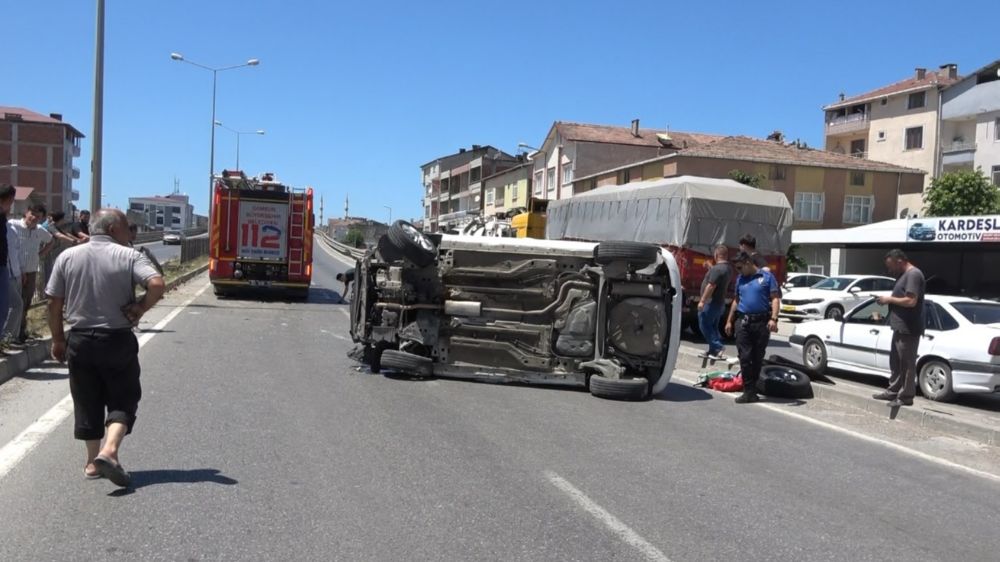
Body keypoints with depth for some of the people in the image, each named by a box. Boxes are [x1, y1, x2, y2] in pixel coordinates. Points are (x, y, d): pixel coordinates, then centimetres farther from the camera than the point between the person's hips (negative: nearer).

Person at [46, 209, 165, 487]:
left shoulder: (67, 257, 3)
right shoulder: (129, 256, -7)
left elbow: (54, 302, 3)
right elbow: (157, 285, -23)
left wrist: (58, 339, 11)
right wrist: (139, 310, -8)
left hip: (80, 340, 4)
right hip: (117, 340, -3)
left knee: (87, 402, 14)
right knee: (122, 401, 7)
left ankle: (93, 461, 21)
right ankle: (109, 451, -12)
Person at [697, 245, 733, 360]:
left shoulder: (717, 269, -20)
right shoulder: (728, 269, 11)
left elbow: (711, 286, -25)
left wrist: (702, 301, -22)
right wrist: (710, 268, 25)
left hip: (711, 302, -10)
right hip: (720, 302, 10)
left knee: (705, 326, -4)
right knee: (713, 327, 17)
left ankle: (718, 349, -11)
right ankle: (714, 350, 20)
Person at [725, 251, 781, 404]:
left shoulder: (766, 277, 0)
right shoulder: (740, 279, 14)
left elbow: (775, 298, -5)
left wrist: (773, 318, -17)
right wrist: (729, 321, 19)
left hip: (761, 322, -3)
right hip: (743, 322, 3)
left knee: (758, 358, 6)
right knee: (745, 357, -5)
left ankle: (752, 389, 18)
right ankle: (749, 392, -2)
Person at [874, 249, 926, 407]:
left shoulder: (914, 274, -16)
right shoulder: (904, 275, 17)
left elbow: (911, 301, -24)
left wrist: (890, 299, -13)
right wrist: (889, 300, 7)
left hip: (908, 329, -11)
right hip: (900, 327, 11)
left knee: (907, 364, -3)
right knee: (895, 361, 17)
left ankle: (906, 396, 3)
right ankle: (893, 391, 27)